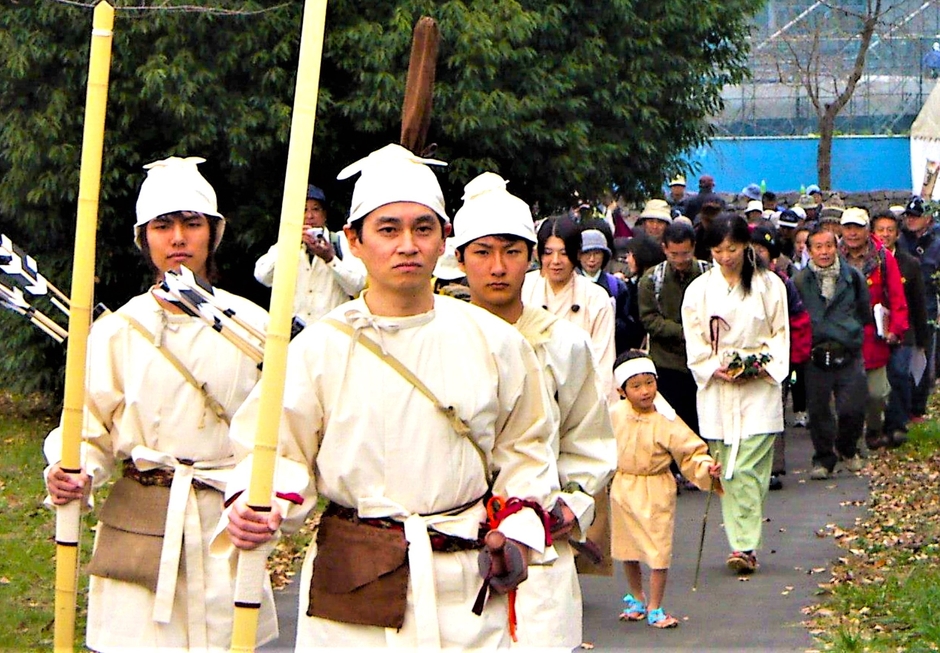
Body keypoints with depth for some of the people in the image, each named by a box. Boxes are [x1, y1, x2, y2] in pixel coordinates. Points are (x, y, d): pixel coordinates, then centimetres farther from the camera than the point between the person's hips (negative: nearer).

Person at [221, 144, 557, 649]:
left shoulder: (493, 342, 4)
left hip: (464, 585, 1)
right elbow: (279, 450, 0)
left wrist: (516, 534, 1)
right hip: (349, 584, -1)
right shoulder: (320, 347, -1)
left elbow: (524, 447, 13)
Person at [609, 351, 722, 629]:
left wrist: (706, 467, -28)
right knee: (627, 550, 15)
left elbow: (690, 451, -12)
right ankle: (637, 599, 35)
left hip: (656, 493, -4)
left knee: (659, 551, -4)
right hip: (623, 490, 4)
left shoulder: (666, 421, -15)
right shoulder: (615, 416, -3)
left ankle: (655, 607, 9)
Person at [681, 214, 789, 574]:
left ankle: (745, 545, -12)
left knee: (748, 469, -11)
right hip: (717, 388, 2)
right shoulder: (699, 289, 7)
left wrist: (764, 367, -8)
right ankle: (742, 543, 8)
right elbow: (694, 342, 5)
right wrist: (717, 369, -10)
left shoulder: (769, 285, 5)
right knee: (727, 470, 1)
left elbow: (781, 333, 7)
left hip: (760, 386, -2)